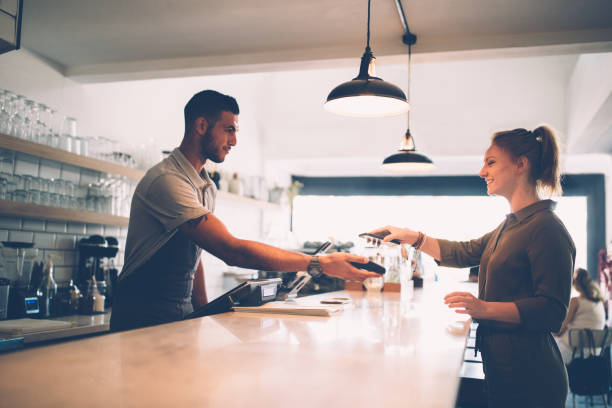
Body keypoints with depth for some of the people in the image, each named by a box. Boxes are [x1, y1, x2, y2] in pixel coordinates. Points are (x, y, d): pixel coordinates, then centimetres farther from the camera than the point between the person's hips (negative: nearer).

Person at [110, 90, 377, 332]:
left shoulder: (206, 187, 12)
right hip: (144, 320, -8)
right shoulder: (167, 181, -19)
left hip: (182, 315, 8)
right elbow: (231, 250, -27)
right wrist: (320, 264, -27)